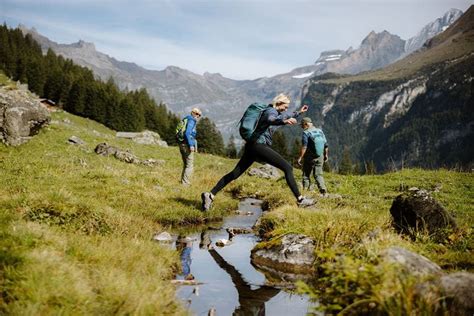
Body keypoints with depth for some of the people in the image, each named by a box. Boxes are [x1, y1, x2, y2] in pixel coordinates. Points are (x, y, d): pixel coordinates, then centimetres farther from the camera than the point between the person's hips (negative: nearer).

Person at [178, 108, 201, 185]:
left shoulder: (186, 119, 18)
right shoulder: (191, 121, -10)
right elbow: (187, 133, -22)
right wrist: (191, 145, -25)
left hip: (181, 144, 9)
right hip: (187, 144, -9)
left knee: (186, 165, 17)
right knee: (190, 165, -6)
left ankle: (183, 181, 19)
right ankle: (185, 183, -10)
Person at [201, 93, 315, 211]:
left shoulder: (274, 111, 23)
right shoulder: (272, 111, -7)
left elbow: (286, 117, 45)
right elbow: (271, 120, -33)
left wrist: (299, 112, 48)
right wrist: (284, 121, -51)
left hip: (252, 146, 10)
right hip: (259, 145, -10)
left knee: (235, 173, 6)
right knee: (287, 168, -9)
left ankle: (210, 195, -2)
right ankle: (300, 200, -11)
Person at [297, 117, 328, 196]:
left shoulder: (306, 133, -12)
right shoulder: (320, 131, 8)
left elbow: (304, 147, -19)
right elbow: (326, 145, 11)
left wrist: (300, 158, -17)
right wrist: (326, 155, 21)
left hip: (310, 157, -5)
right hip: (320, 157, 5)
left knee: (306, 175, 8)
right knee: (318, 174, 10)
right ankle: (323, 191, -3)